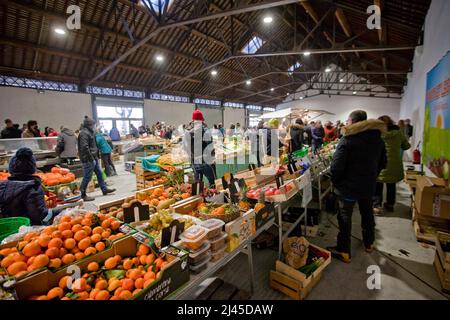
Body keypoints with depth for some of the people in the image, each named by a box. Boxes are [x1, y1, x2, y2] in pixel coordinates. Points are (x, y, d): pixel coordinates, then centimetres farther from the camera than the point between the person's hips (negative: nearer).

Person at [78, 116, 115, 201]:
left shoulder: (89, 132, 15)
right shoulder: (84, 133, -15)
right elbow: (85, 147, -24)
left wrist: (96, 156, 14)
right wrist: (91, 158, -21)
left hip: (94, 158, 10)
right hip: (88, 160, -10)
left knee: (99, 173, 16)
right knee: (87, 177, -2)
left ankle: (104, 189, 27)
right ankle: (83, 195, 11)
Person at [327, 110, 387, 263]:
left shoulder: (347, 140, -19)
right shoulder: (378, 138, 3)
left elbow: (336, 166, -24)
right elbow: (382, 163, 13)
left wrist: (335, 181, -9)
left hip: (348, 186, -6)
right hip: (369, 185, 7)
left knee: (345, 216, 6)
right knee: (367, 213, 24)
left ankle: (344, 251, 17)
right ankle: (369, 243, 44)